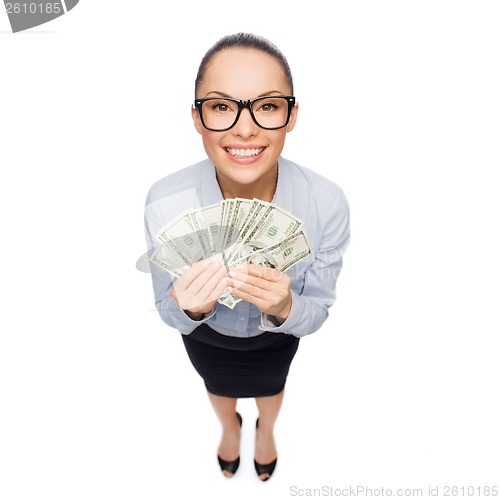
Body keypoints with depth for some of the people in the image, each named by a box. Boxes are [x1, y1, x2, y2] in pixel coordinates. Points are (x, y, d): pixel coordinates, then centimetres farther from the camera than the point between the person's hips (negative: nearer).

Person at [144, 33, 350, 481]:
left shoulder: (328, 204, -35)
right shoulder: (163, 204, -35)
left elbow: (316, 313, -21)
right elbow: (171, 314, -19)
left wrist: (284, 307, -43)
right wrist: (189, 308, -42)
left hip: (279, 334, 0)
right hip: (205, 334, 1)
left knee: (270, 386, 34)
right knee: (219, 387, 34)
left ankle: (266, 431, 75)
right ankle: (230, 428, 75)